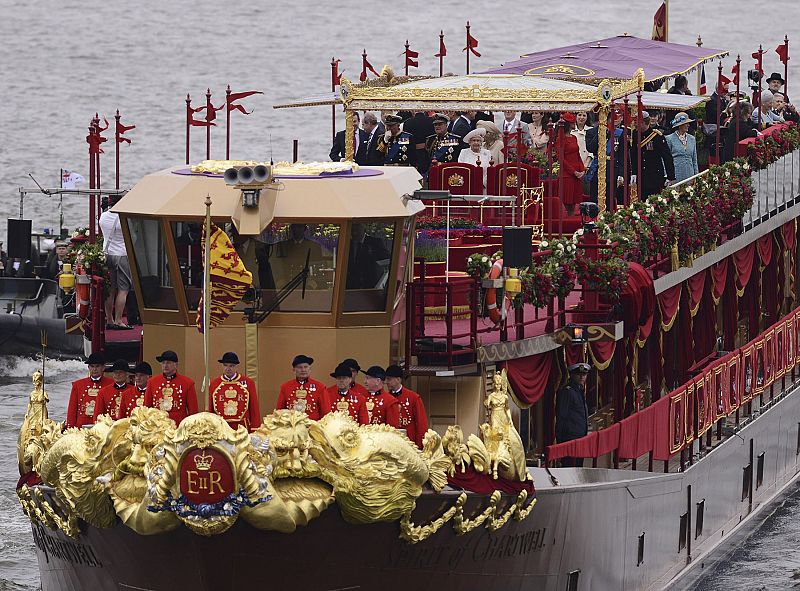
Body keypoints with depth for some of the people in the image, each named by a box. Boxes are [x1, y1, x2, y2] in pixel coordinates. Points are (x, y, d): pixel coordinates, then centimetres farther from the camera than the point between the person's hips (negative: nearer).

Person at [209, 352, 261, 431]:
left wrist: (255, 432, -1)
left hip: (242, 428, -1)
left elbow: (254, 409, 3)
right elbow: (210, 410, 9)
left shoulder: (248, 383, 3)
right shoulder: (214, 384, 6)